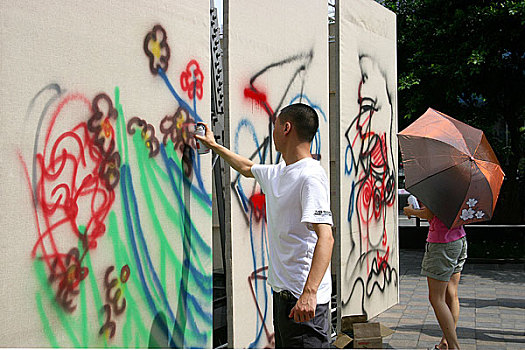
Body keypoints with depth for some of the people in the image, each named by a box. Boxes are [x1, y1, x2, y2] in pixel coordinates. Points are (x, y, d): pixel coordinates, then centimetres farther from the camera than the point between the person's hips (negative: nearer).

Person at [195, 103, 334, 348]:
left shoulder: (311, 177, -17)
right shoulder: (276, 174, 13)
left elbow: (325, 238, -27)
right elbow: (246, 168, 36)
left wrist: (309, 293, -35)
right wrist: (213, 146, 43)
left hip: (304, 300, -10)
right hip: (283, 292, 10)